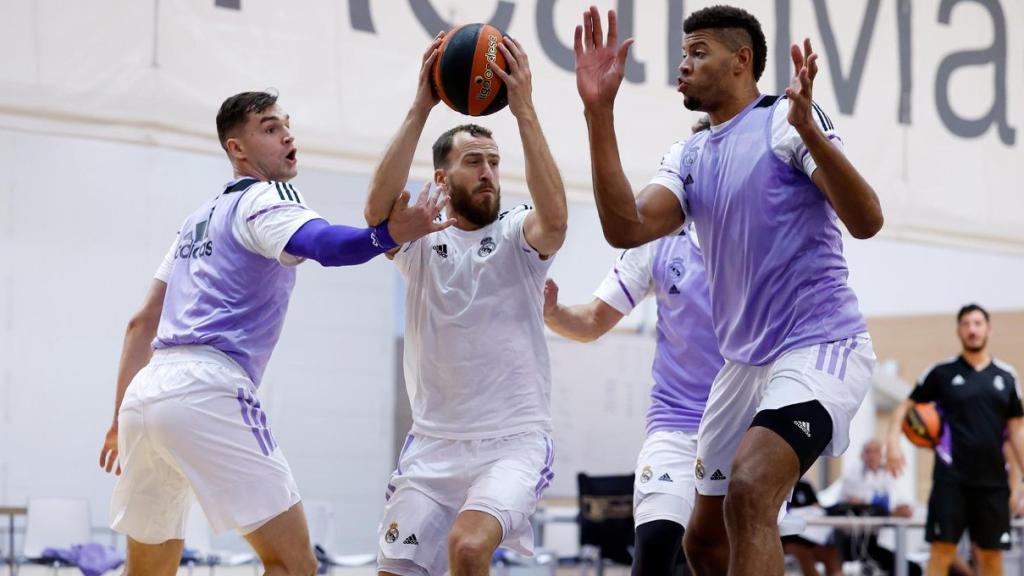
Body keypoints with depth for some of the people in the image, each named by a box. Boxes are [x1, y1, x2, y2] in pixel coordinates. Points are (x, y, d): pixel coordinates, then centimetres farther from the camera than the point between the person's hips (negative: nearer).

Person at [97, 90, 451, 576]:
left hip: (143, 391, 9)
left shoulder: (199, 220, 26)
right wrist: (389, 235, -39)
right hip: (206, 390, -9)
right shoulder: (265, 199, 1)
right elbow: (321, 242, -24)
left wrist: (121, 421, 32)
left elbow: (141, 324, 28)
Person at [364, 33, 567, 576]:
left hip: (515, 441, -3)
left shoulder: (518, 236, 2)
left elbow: (554, 215, -22)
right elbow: (378, 210, -17)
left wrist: (524, 110, -24)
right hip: (433, 444, 3)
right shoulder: (421, 242, 5)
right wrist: (421, 108, -21)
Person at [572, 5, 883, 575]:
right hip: (746, 362, 9)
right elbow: (626, 228, -6)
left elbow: (866, 220, -18)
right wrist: (599, 112, -11)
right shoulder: (688, 157, 12)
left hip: (820, 347, -8)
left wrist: (808, 128, -32)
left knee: (749, 488, -32)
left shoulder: (783, 121, -7)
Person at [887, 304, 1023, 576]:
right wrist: (893, 440, -11)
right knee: (942, 549, -6)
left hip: (993, 479, 2)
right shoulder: (942, 372, 3)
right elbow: (906, 406, 7)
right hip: (951, 478, -2)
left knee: (992, 553, 6)